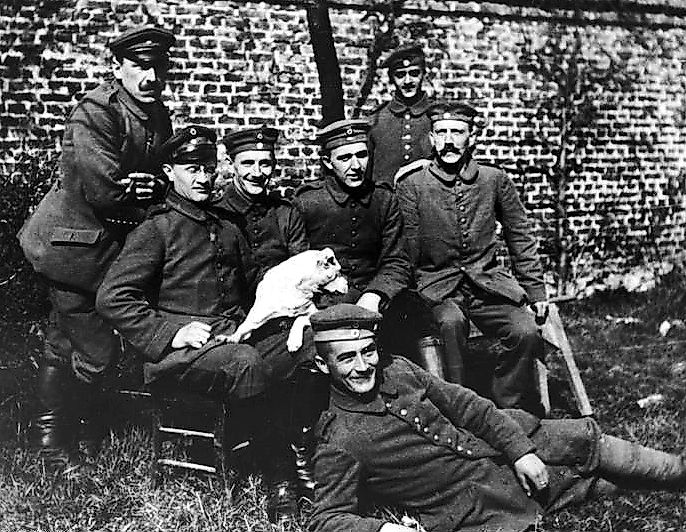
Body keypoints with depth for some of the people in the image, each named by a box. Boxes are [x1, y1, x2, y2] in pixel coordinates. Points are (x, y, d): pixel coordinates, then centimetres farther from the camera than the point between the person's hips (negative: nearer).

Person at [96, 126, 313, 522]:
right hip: (182, 351, -6)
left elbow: (255, 286, 30)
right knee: (246, 364, -37)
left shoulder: (228, 226, 23)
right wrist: (171, 333, -16)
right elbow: (112, 298, -7)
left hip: (242, 335, 6)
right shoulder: (156, 229, 3)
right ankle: (281, 478, -21)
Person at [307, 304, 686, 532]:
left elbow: (467, 406, 2)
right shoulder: (338, 443, -18)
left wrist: (520, 450, -5)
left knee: (593, 443, 7)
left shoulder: (396, 370, -2)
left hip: (500, 451, 6)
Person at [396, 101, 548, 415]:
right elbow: (408, 249, 0)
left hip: (488, 283, 2)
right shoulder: (411, 186, 2)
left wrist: (536, 292, 9)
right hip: (438, 287, -2)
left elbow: (521, 239, 13)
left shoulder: (495, 180, 8)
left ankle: (506, 413, -5)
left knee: (526, 332, -23)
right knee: (451, 323, -34)